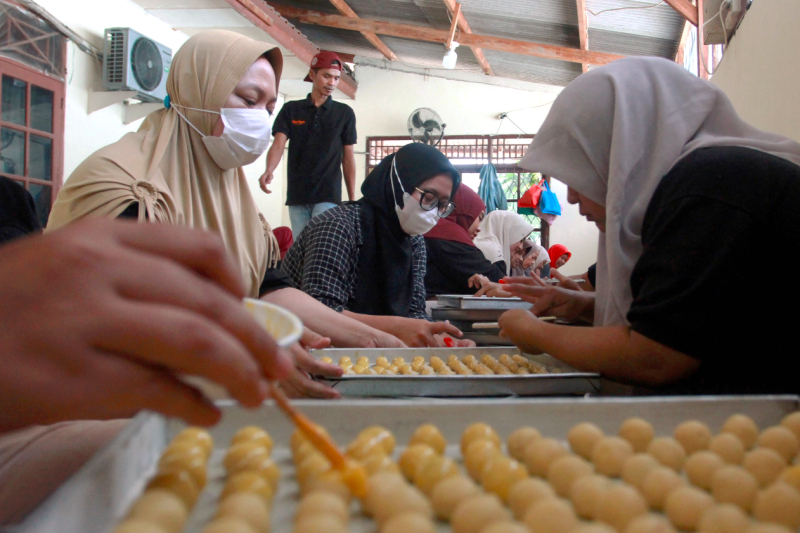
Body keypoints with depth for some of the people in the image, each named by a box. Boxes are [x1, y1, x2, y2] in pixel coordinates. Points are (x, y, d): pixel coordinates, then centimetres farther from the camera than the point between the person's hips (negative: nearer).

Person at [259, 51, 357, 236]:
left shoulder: (344, 113, 6)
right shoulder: (291, 109, 8)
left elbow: (348, 158, 7)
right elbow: (278, 145, -2)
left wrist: (352, 198, 5)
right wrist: (269, 170, -23)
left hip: (328, 195, -2)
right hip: (297, 195, 2)